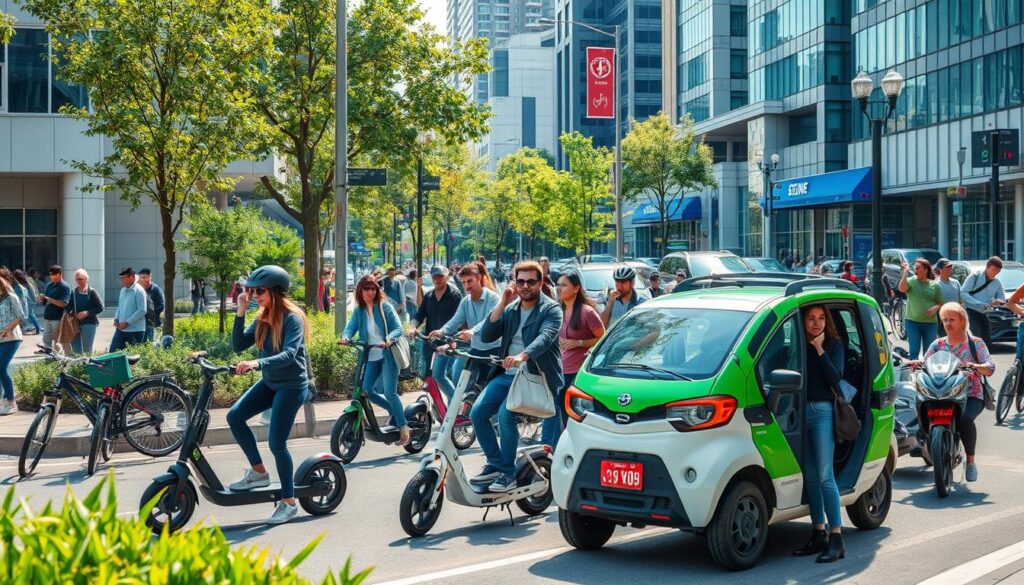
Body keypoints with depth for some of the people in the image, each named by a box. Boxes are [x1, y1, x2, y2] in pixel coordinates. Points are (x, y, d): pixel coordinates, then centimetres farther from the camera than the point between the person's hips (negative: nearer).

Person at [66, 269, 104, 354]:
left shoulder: (91, 292, -3)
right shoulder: (74, 292, 10)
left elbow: (100, 307, -6)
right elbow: (68, 307, 19)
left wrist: (87, 313, -15)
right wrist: (71, 312, -3)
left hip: (89, 323, -4)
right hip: (75, 324, 5)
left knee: (87, 350, -2)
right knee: (75, 350, 4)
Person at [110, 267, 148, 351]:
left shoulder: (139, 291, -11)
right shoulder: (123, 290, 13)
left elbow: (142, 310, -18)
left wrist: (127, 322, -17)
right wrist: (116, 319, 5)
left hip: (135, 330, -8)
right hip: (121, 328, 8)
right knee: (113, 351, 4)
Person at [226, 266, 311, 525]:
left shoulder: (292, 318, -17)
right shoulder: (262, 318, 4)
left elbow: (289, 354, -30)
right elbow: (238, 346, 0)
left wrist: (258, 362, -45)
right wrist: (240, 312, -9)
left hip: (292, 385, -7)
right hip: (269, 382, 7)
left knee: (277, 443, -7)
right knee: (235, 416, -8)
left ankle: (289, 502, 8)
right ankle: (258, 472, 8)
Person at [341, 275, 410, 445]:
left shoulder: (385, 307, -2)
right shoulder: (359, 311, 9)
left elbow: (398, 328, -9)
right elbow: (351, 326, -5)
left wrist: (388, 339, -30)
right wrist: (346, 337, -28)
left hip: (388, 354, -5)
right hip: (371, 356, 5)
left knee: (389, 392, -14)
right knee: (366, 390, -3)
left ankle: (403, 426, 0)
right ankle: (394, 410, 21)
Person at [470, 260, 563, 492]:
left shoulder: (551, 309, -5)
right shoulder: (510, 309, 14)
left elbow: (545, 337, -24)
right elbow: (487, 336, 4)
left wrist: (522, 356, -43)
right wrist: (502, 304, -5)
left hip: (536, 376, -6)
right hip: (508, 374, 6)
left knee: (505, 413, -26)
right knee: (477, 412, -9)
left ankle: (508, 473, -13)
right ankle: (494, 463, 6)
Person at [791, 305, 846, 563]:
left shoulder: (834, 344, 2)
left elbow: (835, 377, -9)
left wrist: (820, 350, -10)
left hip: (822, 411, -4)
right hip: (800, 411, 4)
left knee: (825, 476, -10)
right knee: (810, 476, 9)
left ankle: (836, 539, -9)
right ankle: (819, 534, 17)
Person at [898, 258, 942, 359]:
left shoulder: (934, 285, 7)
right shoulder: (911, 281, 2)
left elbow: (941, 303, 11)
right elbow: (901, 288, -20)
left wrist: (936, 308, -11)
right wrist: (905, 272, -18)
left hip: (930, 322, 1)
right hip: (912, 321, -1)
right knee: (914, 351, 1)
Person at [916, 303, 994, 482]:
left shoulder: (976, 343, 7)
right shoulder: (937, 344, 18)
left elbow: (990, 368, -4)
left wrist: (975, 366, -26)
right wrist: (916, 365, -16)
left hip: (971, 395, -3)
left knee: (964, 418, -35)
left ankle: (971, 461, -16)